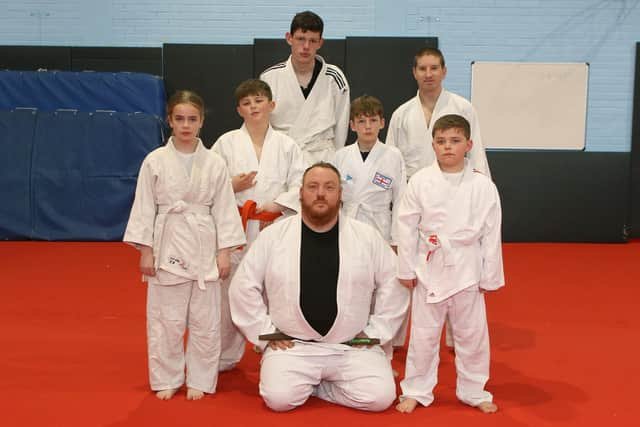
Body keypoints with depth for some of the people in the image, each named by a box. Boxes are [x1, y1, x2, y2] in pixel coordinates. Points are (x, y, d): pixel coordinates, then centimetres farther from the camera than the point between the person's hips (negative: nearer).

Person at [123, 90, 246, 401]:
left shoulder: (214, 163, 1)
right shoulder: (155, 161, -2)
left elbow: (224, 209, 2)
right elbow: (144, 207, 0)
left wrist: (224, 253, -1)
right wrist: (145, 252, -4)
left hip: (204, 248, 1)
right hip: (167, 246, -1)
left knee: (205, 320, 7)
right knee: (166, 320, 6)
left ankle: (199, 380, 23)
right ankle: (167, 379, 23)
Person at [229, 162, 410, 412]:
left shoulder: (367, 237, -1)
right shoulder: (272, 236, -2)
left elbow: (393, 285, 8)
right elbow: (244, 287, 2)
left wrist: (374, 333, 3)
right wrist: (266, 333, -1)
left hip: (352, 347, 2)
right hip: (292, 346, -1)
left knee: (380, 397, -18)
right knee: (279, 398, -25)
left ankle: (315, 387, 7)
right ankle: (303, 382, 10)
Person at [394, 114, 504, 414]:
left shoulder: (483, 186, -7)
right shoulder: (420, 182, -6)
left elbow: (491, 234, -3)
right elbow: (407, 227, -1)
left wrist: (491, 277, -1)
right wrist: (406, 269, 0)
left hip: (467, 270, 0)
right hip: (430, 268, 0)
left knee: (472, 334, 13)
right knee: (423, 333, 10)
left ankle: (473, 391, 31)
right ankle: (416, 390, 27)